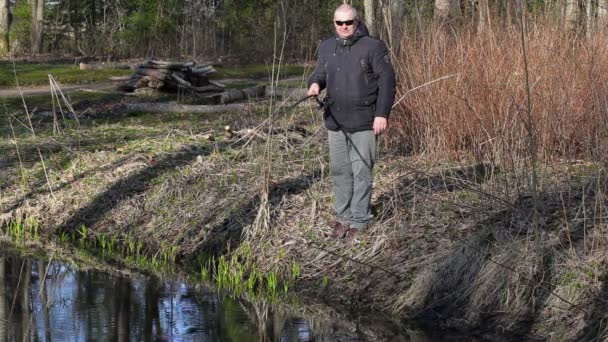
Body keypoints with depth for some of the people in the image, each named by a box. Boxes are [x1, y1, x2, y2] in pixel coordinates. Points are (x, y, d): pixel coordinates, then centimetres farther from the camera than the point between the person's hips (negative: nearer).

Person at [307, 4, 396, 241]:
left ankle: (359, 221, 6)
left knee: (361, 172, -1)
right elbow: (320, 73, 19)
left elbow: (387, 80, -7)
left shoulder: (373, 46, -6)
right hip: (335, 122, 5)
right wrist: (315, 83, -7)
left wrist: (382, 113, -12)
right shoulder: (326, 47, 10)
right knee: (340, 171, 10)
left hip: (363, 123, -5)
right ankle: (343, 217, 20)